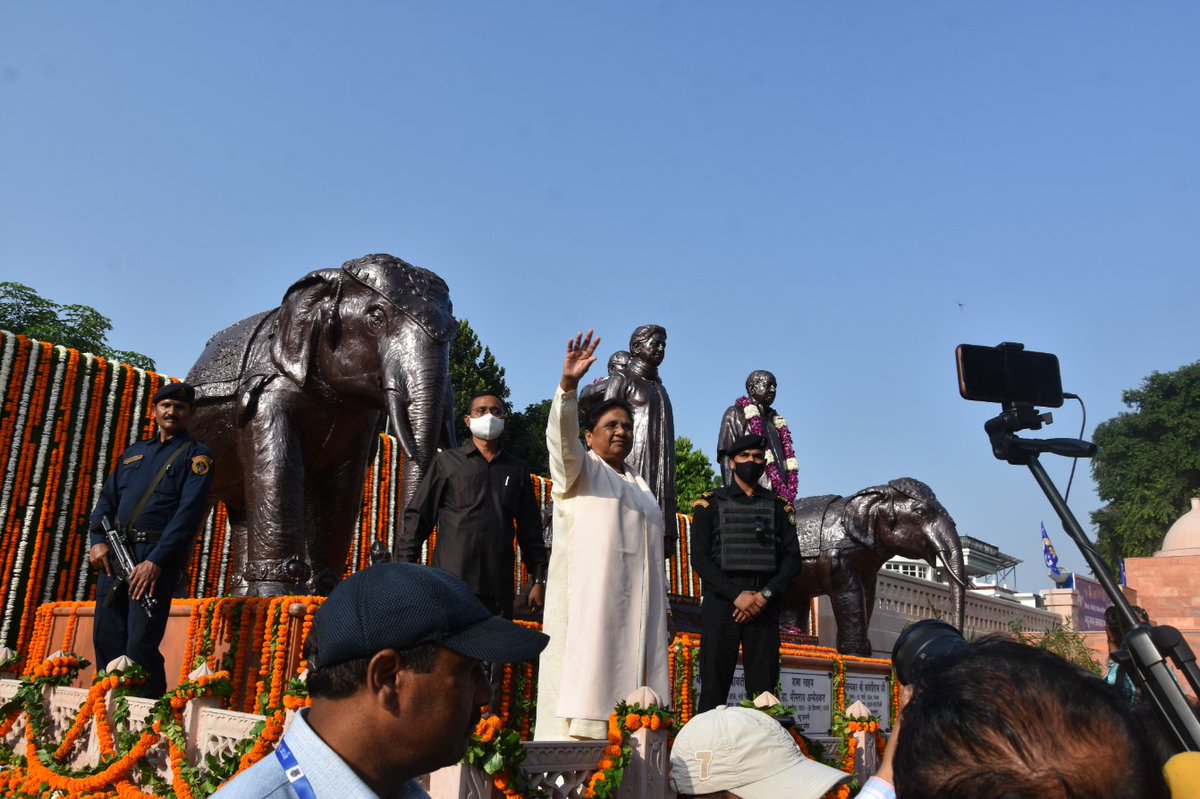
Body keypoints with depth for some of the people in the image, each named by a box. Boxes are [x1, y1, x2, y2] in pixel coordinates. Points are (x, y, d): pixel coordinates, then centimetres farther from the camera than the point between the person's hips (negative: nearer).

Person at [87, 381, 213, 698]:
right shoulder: (133, 452, 23)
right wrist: (97, 540, 0)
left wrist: (156, 561, -18)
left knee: (140, 645, -11)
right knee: (107, 638, 5)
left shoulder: (196, 455, 3)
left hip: (158, 556, -6)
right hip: (114, 553, 6)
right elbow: (107, 499, 19)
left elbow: (190, 511, -9)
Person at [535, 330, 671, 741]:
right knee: (585, 674, -11)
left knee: (628, 678, 0)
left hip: (634, 605, 6)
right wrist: (568, 386, -33)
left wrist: (656, 609, 18)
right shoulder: (579, 469, 6)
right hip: (587, 598, -6)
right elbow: (562, 437, -16)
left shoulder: (640, 484, 24)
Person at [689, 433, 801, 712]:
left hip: (765, 608, 2)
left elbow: (793, 560, 7)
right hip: (720, 603, -2)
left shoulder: (779, 507, 14)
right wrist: (737, 595, -12)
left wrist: (764, 596, -9)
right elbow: (699, 558, -1)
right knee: (714, 688, -1)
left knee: (763, 690, 1)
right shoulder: (710, 504, 8)